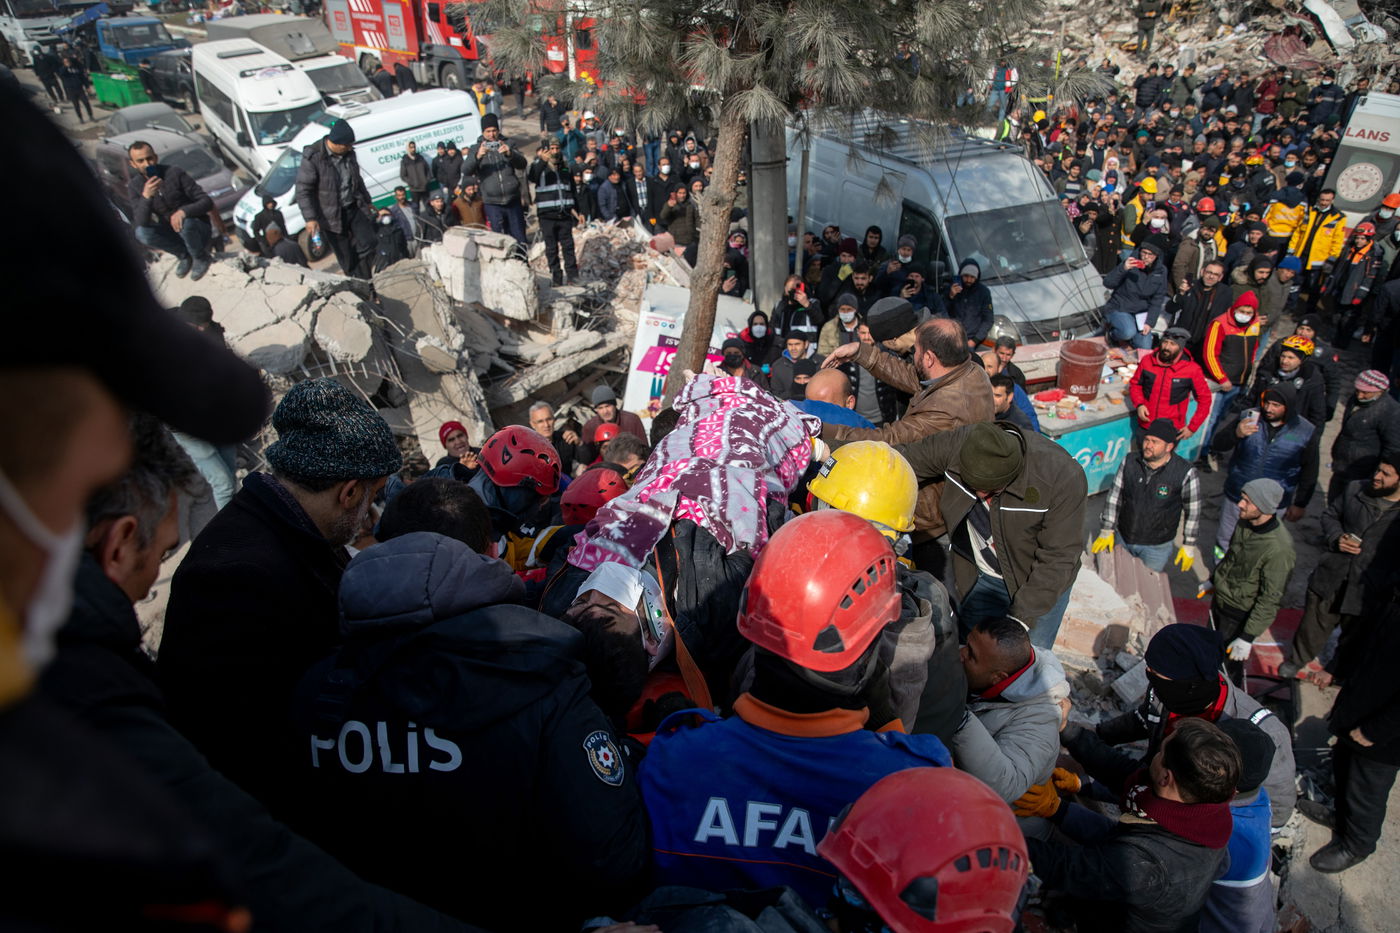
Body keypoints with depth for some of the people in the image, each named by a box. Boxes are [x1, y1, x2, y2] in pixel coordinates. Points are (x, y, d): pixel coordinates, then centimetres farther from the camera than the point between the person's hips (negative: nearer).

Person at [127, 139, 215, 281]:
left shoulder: (175, 173, -16)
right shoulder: (134, 186, -6)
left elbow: (207, 202, -18)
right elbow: (141, 222, -18)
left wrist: (183, 211, -37)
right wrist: (146, 197, -35)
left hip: (197, 228, -3)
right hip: (171, 232, 3)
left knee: (185, 222, -36)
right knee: (141, 233, -25)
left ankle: (201, 257, -5)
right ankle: (183, 254, 0)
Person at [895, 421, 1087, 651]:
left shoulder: (1063, 478, -32)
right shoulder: (955, 444, -25)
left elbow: (1057, 560, -25)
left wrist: (1020, 619, -25)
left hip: (1039, 582, -2)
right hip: (979, 579, 3)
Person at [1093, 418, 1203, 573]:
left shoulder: (1185, 473, -19)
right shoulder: (1130, 462, -11)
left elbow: (1193, 512, -9)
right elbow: (1114, 497, -4)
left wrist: (1188, 547, -4)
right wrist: (1106, 531, -3)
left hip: (1157, 545, -3)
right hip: (1122, 538, 3)